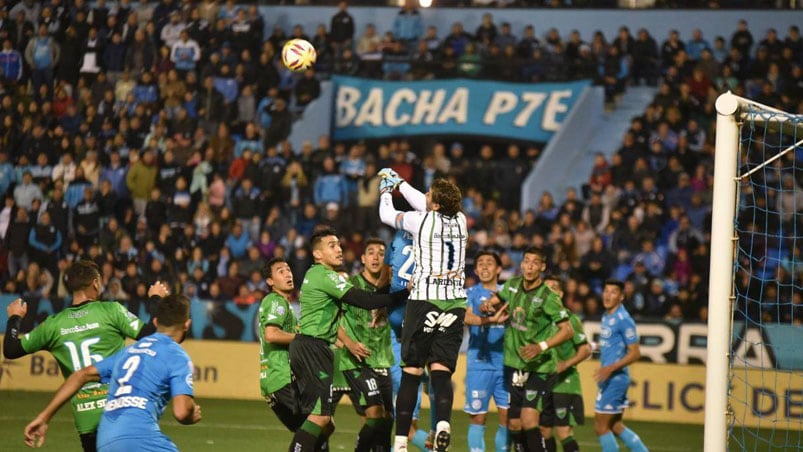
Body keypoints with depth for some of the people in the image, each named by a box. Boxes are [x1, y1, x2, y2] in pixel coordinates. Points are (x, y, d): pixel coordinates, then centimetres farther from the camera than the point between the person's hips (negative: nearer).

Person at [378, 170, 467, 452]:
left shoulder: (421, 221, -8)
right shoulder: (460, 220, 7)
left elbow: (387, 216, 12)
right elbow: (425, 206, 26)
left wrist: (386, 191, 32)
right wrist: (400, 183, 37)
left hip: (425, 300, -4)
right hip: (455, 302, 4)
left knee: (412, 371, 2)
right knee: (441, 370, -1)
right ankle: (443, 422, -27)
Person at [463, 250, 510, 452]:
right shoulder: (470, 294, 3)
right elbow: (467, 316, -17)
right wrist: (490, 319, -34)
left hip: (505, 363, 3)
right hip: (479, 364, -3)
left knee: (508, 416, -1)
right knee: (478, 416, -2)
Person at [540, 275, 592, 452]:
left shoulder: (569, 318, -7)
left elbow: (586, 350, -9)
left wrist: (565, 364, -20)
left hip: (564, 383, -6)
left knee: (564, 431, -11)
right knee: (544, 431, 9)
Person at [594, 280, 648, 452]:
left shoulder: (623, 320, -15)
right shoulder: (606, 317, 12)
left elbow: (635, 353, -18)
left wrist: (610, 368, -25)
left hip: (615, 379, -9)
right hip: (608, 379, 9)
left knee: (601, 426, -4)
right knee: (615, 426, 13)